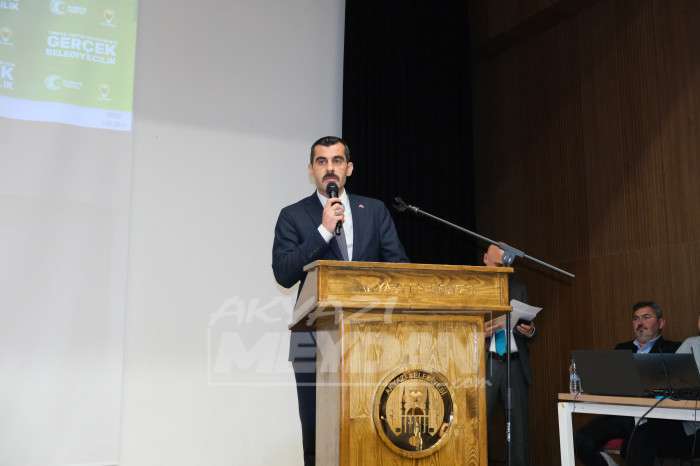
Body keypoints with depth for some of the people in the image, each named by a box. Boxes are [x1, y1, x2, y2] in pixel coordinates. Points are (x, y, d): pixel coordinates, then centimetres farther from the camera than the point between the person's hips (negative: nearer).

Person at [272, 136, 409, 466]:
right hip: (316, 340, -1)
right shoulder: (293, 216, 4)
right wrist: (323, 230, -13)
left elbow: (399, 266, 8)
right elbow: (284, 275, -8)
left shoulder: (375, 210, 11)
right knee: (316, 434, 3)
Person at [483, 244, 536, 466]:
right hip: (485, 363, -4)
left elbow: (527, 328, 17)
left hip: (516, 364, 4)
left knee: (519, 424, 5)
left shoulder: (519, 288, 15)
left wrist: (530, 331, -6)